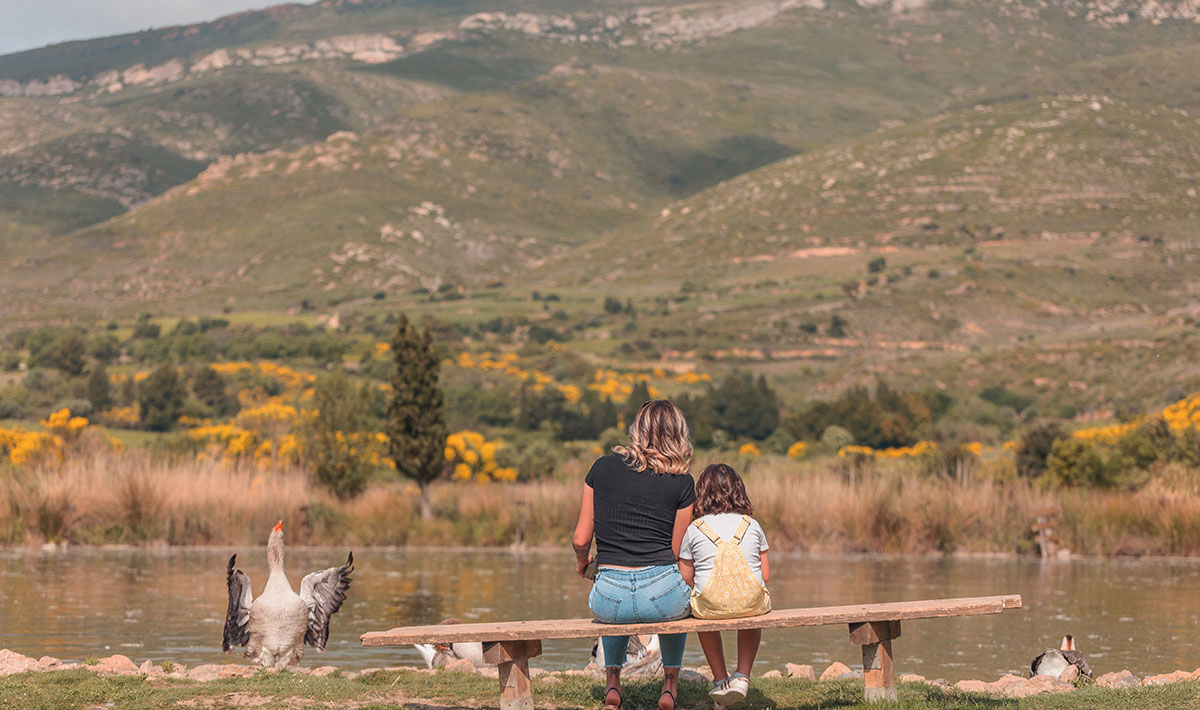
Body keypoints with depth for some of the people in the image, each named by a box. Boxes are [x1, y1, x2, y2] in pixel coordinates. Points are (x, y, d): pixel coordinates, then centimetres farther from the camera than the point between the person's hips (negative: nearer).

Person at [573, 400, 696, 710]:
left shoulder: (602, 468, 3)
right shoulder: (682, 484, 0)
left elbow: (581, 540, 5)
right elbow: (675, 552, 6)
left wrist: (582, 560, 28)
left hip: (610, 601, 1)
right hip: (661, 597, -1)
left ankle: (612, 680, 34)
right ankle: (670, 682, 39)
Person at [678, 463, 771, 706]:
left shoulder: (693, 530, 1)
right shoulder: (752, 525, 6)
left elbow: (686, 578, 3)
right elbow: (765, 575, 8)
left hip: (711, 605, -1)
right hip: (752, 602, 1)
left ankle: (720, 680, 34)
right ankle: (742, 675, 25)